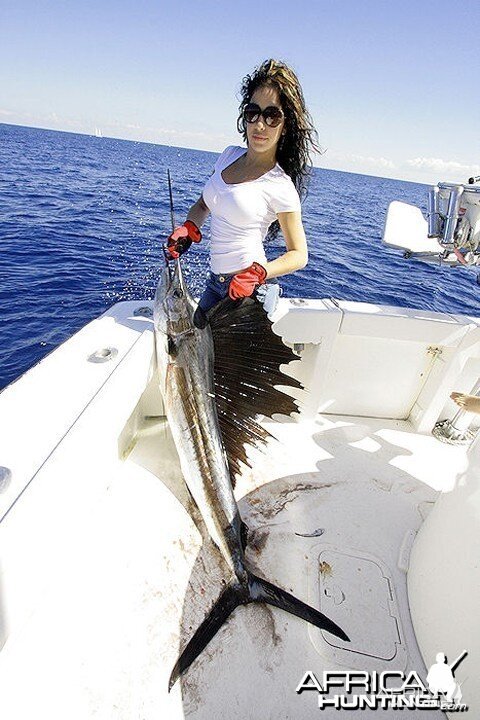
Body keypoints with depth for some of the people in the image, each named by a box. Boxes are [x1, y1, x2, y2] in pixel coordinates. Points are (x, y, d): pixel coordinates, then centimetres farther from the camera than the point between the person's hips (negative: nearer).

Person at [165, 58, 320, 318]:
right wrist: (188, 228, -2)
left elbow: (299, 255, -9)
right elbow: (203, 204, 20)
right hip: (215, 282, 7)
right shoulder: (230, 155, 7)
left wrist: (257, 273, -25)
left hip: (250, 291, -7)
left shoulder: (280, 186, -12)